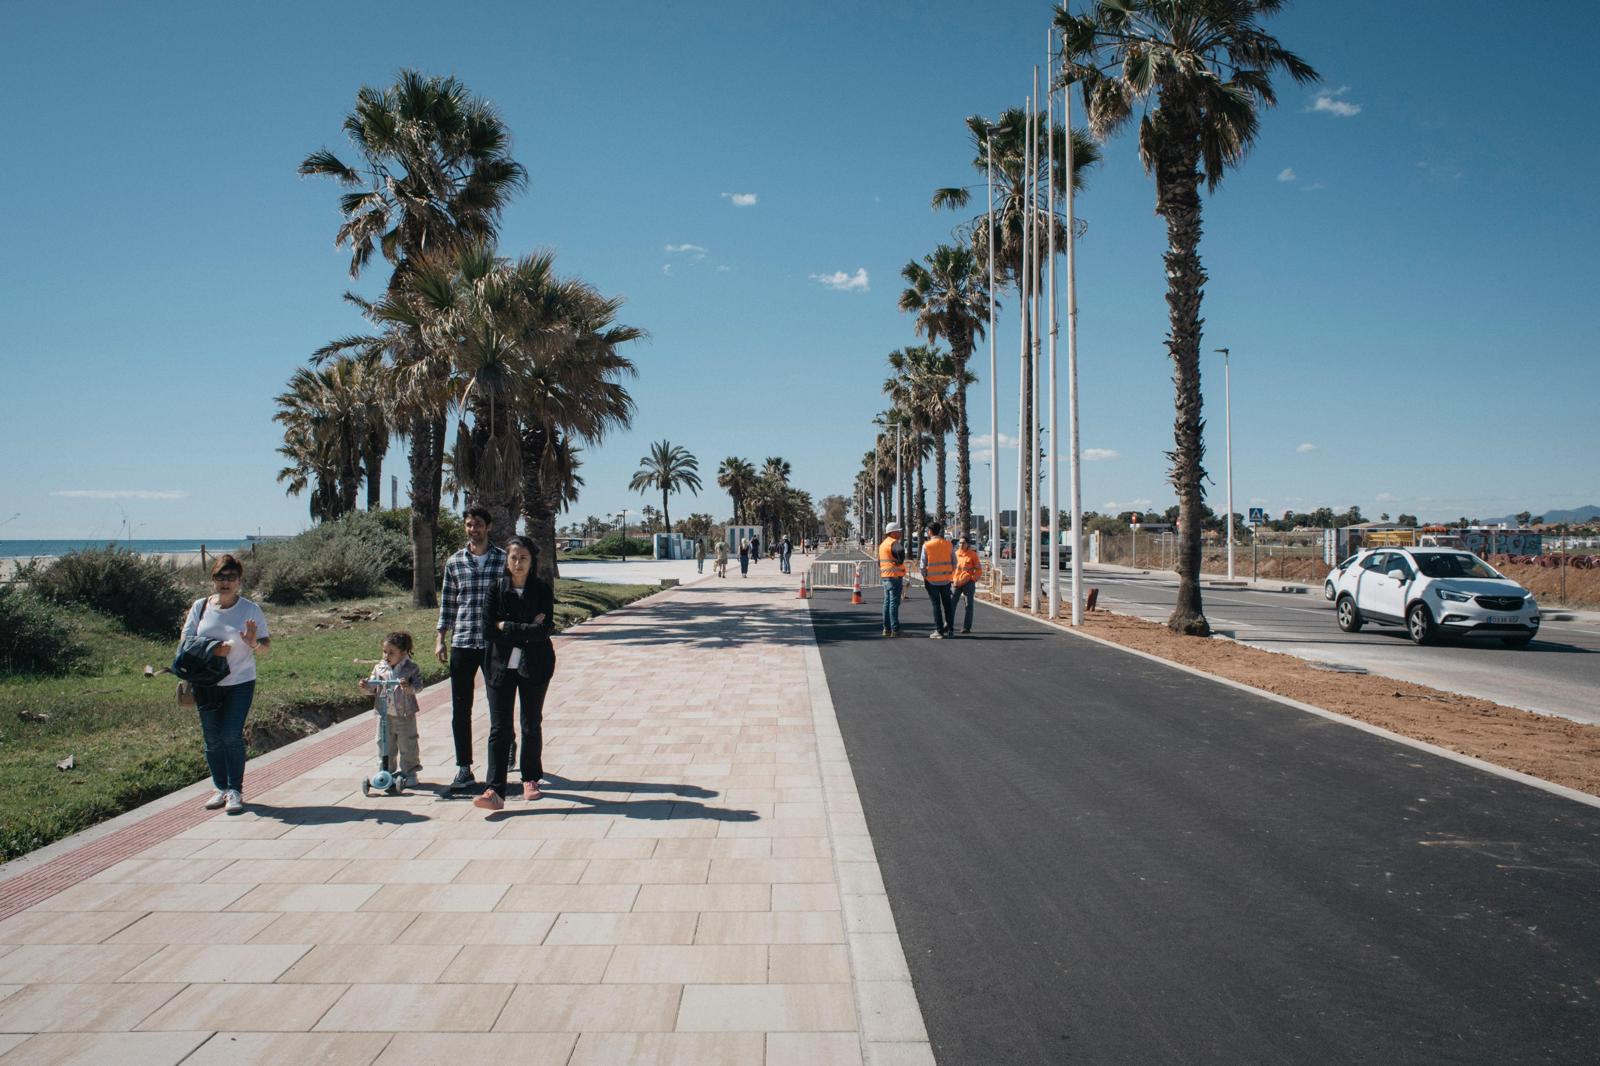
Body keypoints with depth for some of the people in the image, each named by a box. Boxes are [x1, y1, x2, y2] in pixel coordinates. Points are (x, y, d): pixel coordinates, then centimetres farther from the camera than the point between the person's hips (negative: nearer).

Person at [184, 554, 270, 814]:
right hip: (206, 683, 3)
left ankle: (235, 791, 3)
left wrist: (254, 644, -24)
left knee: (232, 735, -9)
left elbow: (265, 646, -1)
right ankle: (220, 788, 21)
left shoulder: (250, 610, -3)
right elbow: (186, 641, 3)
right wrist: (212, 651, -15)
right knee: (212, 738, 7)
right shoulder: (200, 607, 2)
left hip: (240, 683, -3)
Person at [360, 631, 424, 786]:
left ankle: (410, 773, 17)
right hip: (385, 715, 3)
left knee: (407, 746, 6)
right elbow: (373, 685, 7)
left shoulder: (412, 668, -8)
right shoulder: (380, 667, 3)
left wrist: (409, 687, -34)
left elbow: (418, 685, -14)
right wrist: (366, 686, -14)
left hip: (405, 715, -3)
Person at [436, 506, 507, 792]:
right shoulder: (454, 562, 8)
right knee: (460, 709, 2)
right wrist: (440, 639, 6)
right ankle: (464, 768, 9)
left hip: (495, 644, -2)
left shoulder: (503, 560, 1)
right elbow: (447, 603, 12)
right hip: (461, 644, 2)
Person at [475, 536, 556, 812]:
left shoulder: (542, 590, -3)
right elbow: (488, 628, -7)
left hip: (534, 666, 0)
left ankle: (530, 779, 28)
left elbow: (543, 630, -14)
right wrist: (526, 629, -12)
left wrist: (507, 627, -13)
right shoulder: (496, 589, 0)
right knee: (499, 729, -5)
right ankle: (495, 791, -7)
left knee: (531, 725, 12)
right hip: (501, 665, 0)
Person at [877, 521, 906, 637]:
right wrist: (900, 562, -19)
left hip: (885, 576, 10)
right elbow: (900, 550, -35)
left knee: (887, 602, 12)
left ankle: (887, 628, 15)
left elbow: (879, 562, 23)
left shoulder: (883, 544, 18)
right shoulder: (893, 543, -13)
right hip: (894, 576, -10)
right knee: (894, 603, -9)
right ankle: (895, 630, -9)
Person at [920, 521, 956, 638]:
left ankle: (939, 631, 2)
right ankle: (950, 629, 16)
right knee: (948, 604, 13)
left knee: (936, 605, 3)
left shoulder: (926, 546, -8)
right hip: (946, 579, 3)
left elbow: (923, 565, -7)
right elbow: (954, 562, 4)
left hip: (932, 580, -3)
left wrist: (924, 578, 6)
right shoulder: (949, 544, 1)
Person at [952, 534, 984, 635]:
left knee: (968, 606, 3)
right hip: (956, 582, 4)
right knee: (951, 603, -2)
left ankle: (966, 627, 9)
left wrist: (973, 579, -10)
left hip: (968, 583, -3)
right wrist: (952, 580, 6)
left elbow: (979, 570, -2)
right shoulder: (956, 553, 6)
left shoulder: (973, 554, -5)